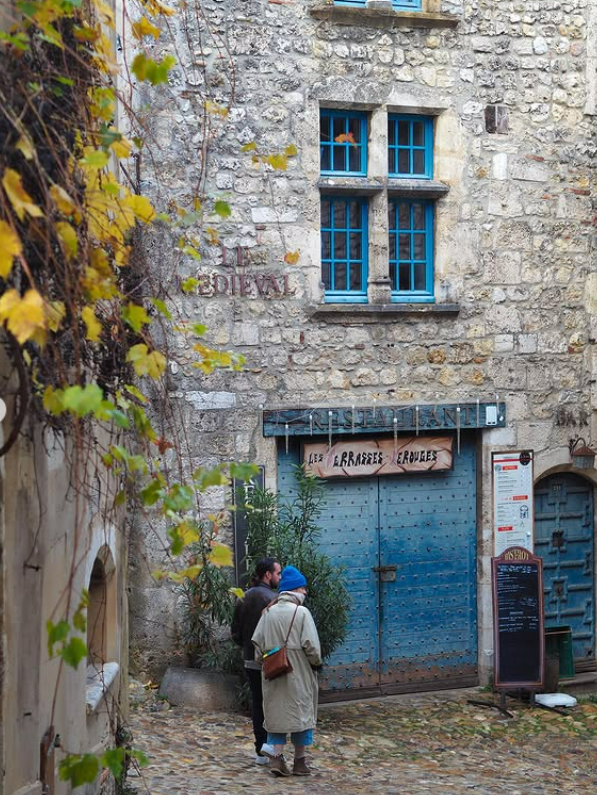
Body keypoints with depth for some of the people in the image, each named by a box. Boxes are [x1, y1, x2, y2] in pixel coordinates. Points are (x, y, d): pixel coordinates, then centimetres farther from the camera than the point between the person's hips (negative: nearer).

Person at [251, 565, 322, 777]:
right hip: (298, 673, -4)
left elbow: (257, 642, 3)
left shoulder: (268, 612, 3)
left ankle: (277, 757, 1)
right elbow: (311, 645, -13)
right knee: (301, 712, 7)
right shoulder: (301, 612, -11)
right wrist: (317, 662, 3)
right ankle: (299, 761, 14)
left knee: (276, 714, 11)